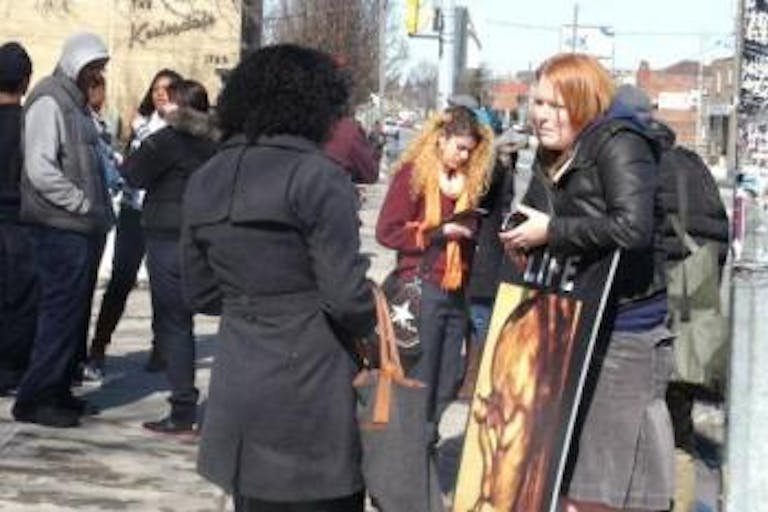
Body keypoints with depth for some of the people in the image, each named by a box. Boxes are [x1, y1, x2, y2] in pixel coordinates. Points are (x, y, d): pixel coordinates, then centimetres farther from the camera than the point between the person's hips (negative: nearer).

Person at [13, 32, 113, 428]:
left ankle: (59, 391, 19)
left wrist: (99, 209, 12)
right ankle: (34, 399, -1)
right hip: (62, 228, -9)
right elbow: (40, 169, -19)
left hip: (84, 228, 9)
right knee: (61, 313, -7)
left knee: (76, 313, 11)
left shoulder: (76, 103, 18)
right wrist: (84, 203, -14)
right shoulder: (49, 101, -11)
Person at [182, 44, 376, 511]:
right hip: (309, 398, -7)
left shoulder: (206, 182, 9)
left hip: (236, 394, 7)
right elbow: (346, 296, -16)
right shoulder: (318, 177, -13)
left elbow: (201, 292, 14)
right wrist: (370, 324, 4)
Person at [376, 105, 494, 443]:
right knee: (419, 380, -3)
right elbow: (387, 231, -9)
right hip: (421, 289, -6)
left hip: (457, 292, 6)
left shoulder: (468, 180, 13)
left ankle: (433, 439, 16)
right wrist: (438, 232, -12)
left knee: (447, 384, 7)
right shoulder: (413, 174, -4)